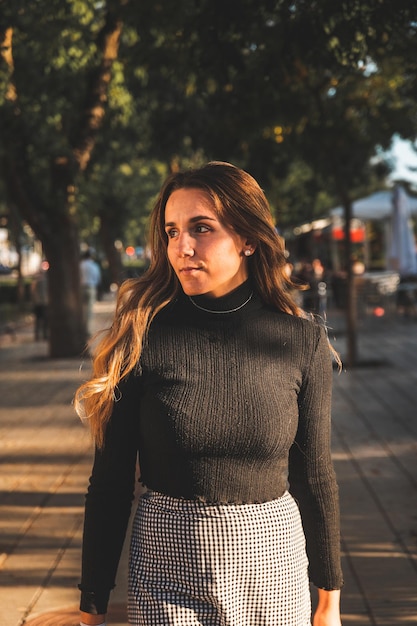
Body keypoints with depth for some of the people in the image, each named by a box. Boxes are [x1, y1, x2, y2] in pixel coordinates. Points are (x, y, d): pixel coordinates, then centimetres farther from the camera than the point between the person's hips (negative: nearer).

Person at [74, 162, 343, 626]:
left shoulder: (304, 342, -5)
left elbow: (314, 475, 4)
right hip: (167, 572, -1)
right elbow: (110, 482, -5)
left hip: (272, 568, 2)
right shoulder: (143, 339, -10)